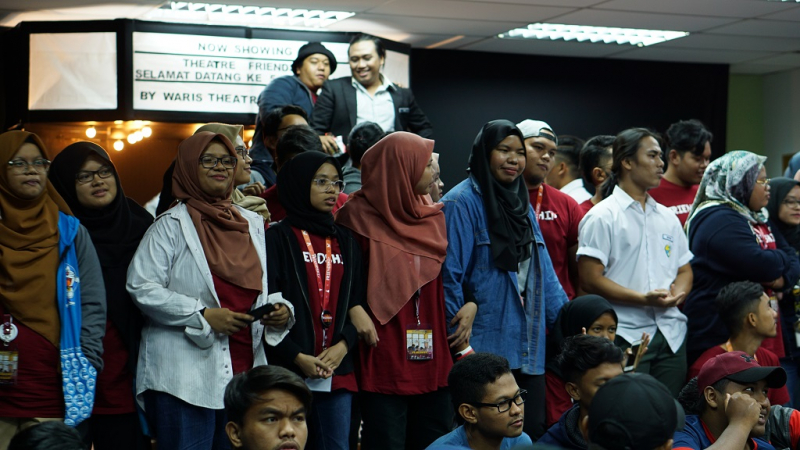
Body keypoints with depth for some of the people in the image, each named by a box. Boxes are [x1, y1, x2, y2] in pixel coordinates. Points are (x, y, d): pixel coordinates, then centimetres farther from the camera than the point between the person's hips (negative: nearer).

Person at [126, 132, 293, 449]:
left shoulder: (253, 224, 15)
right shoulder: (172, 226, -2)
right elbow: (141, 287, -11)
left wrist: (281, 309, 0)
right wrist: (202, 316, -17)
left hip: (245, 372, 6)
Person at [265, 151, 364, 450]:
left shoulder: (345, 241, 15)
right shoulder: (278, 238, -1)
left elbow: (357, 301, 12)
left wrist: (343, 345, -5)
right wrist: (297, 357, -13)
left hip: (338, 370, 5)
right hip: (288, 369, -5)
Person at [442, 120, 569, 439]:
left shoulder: (522, 204, 15)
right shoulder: (462, 203, -9)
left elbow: (543, 272, 15)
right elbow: (449, 276, -13)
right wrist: (462, 343, -15)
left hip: (529, 350, 7)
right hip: (484, 348, -7)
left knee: (533, 431, 8)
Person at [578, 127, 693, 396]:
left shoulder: (667, 217, 18)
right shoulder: (602, 217, -3)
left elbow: (685, 270, 22)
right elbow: (590, 279, -10)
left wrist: (677, 293, -2)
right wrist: (643, 298, -17)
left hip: (672, 334, 6)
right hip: (626, 336, -6)